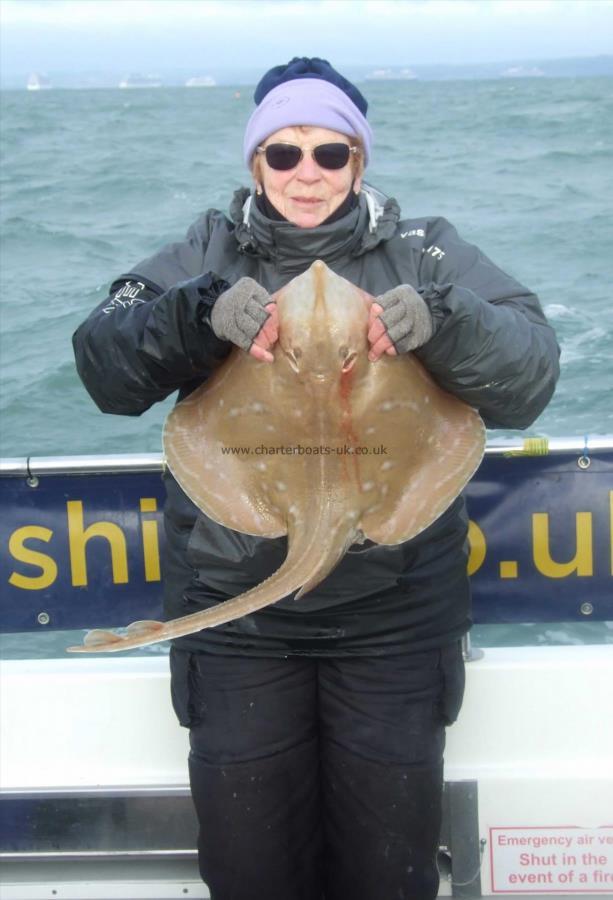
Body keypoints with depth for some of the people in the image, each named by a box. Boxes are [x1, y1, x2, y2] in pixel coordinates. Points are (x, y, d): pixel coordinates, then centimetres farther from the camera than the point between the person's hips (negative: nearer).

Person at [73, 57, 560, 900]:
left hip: (393, 608, -1)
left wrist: (438, 324, -26)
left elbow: (527, 378, -7)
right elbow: (104, 366, -4)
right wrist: (201, 314, -22)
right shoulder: (207, 256, 7)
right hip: (234, 604, 1)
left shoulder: (426, 253, 3)